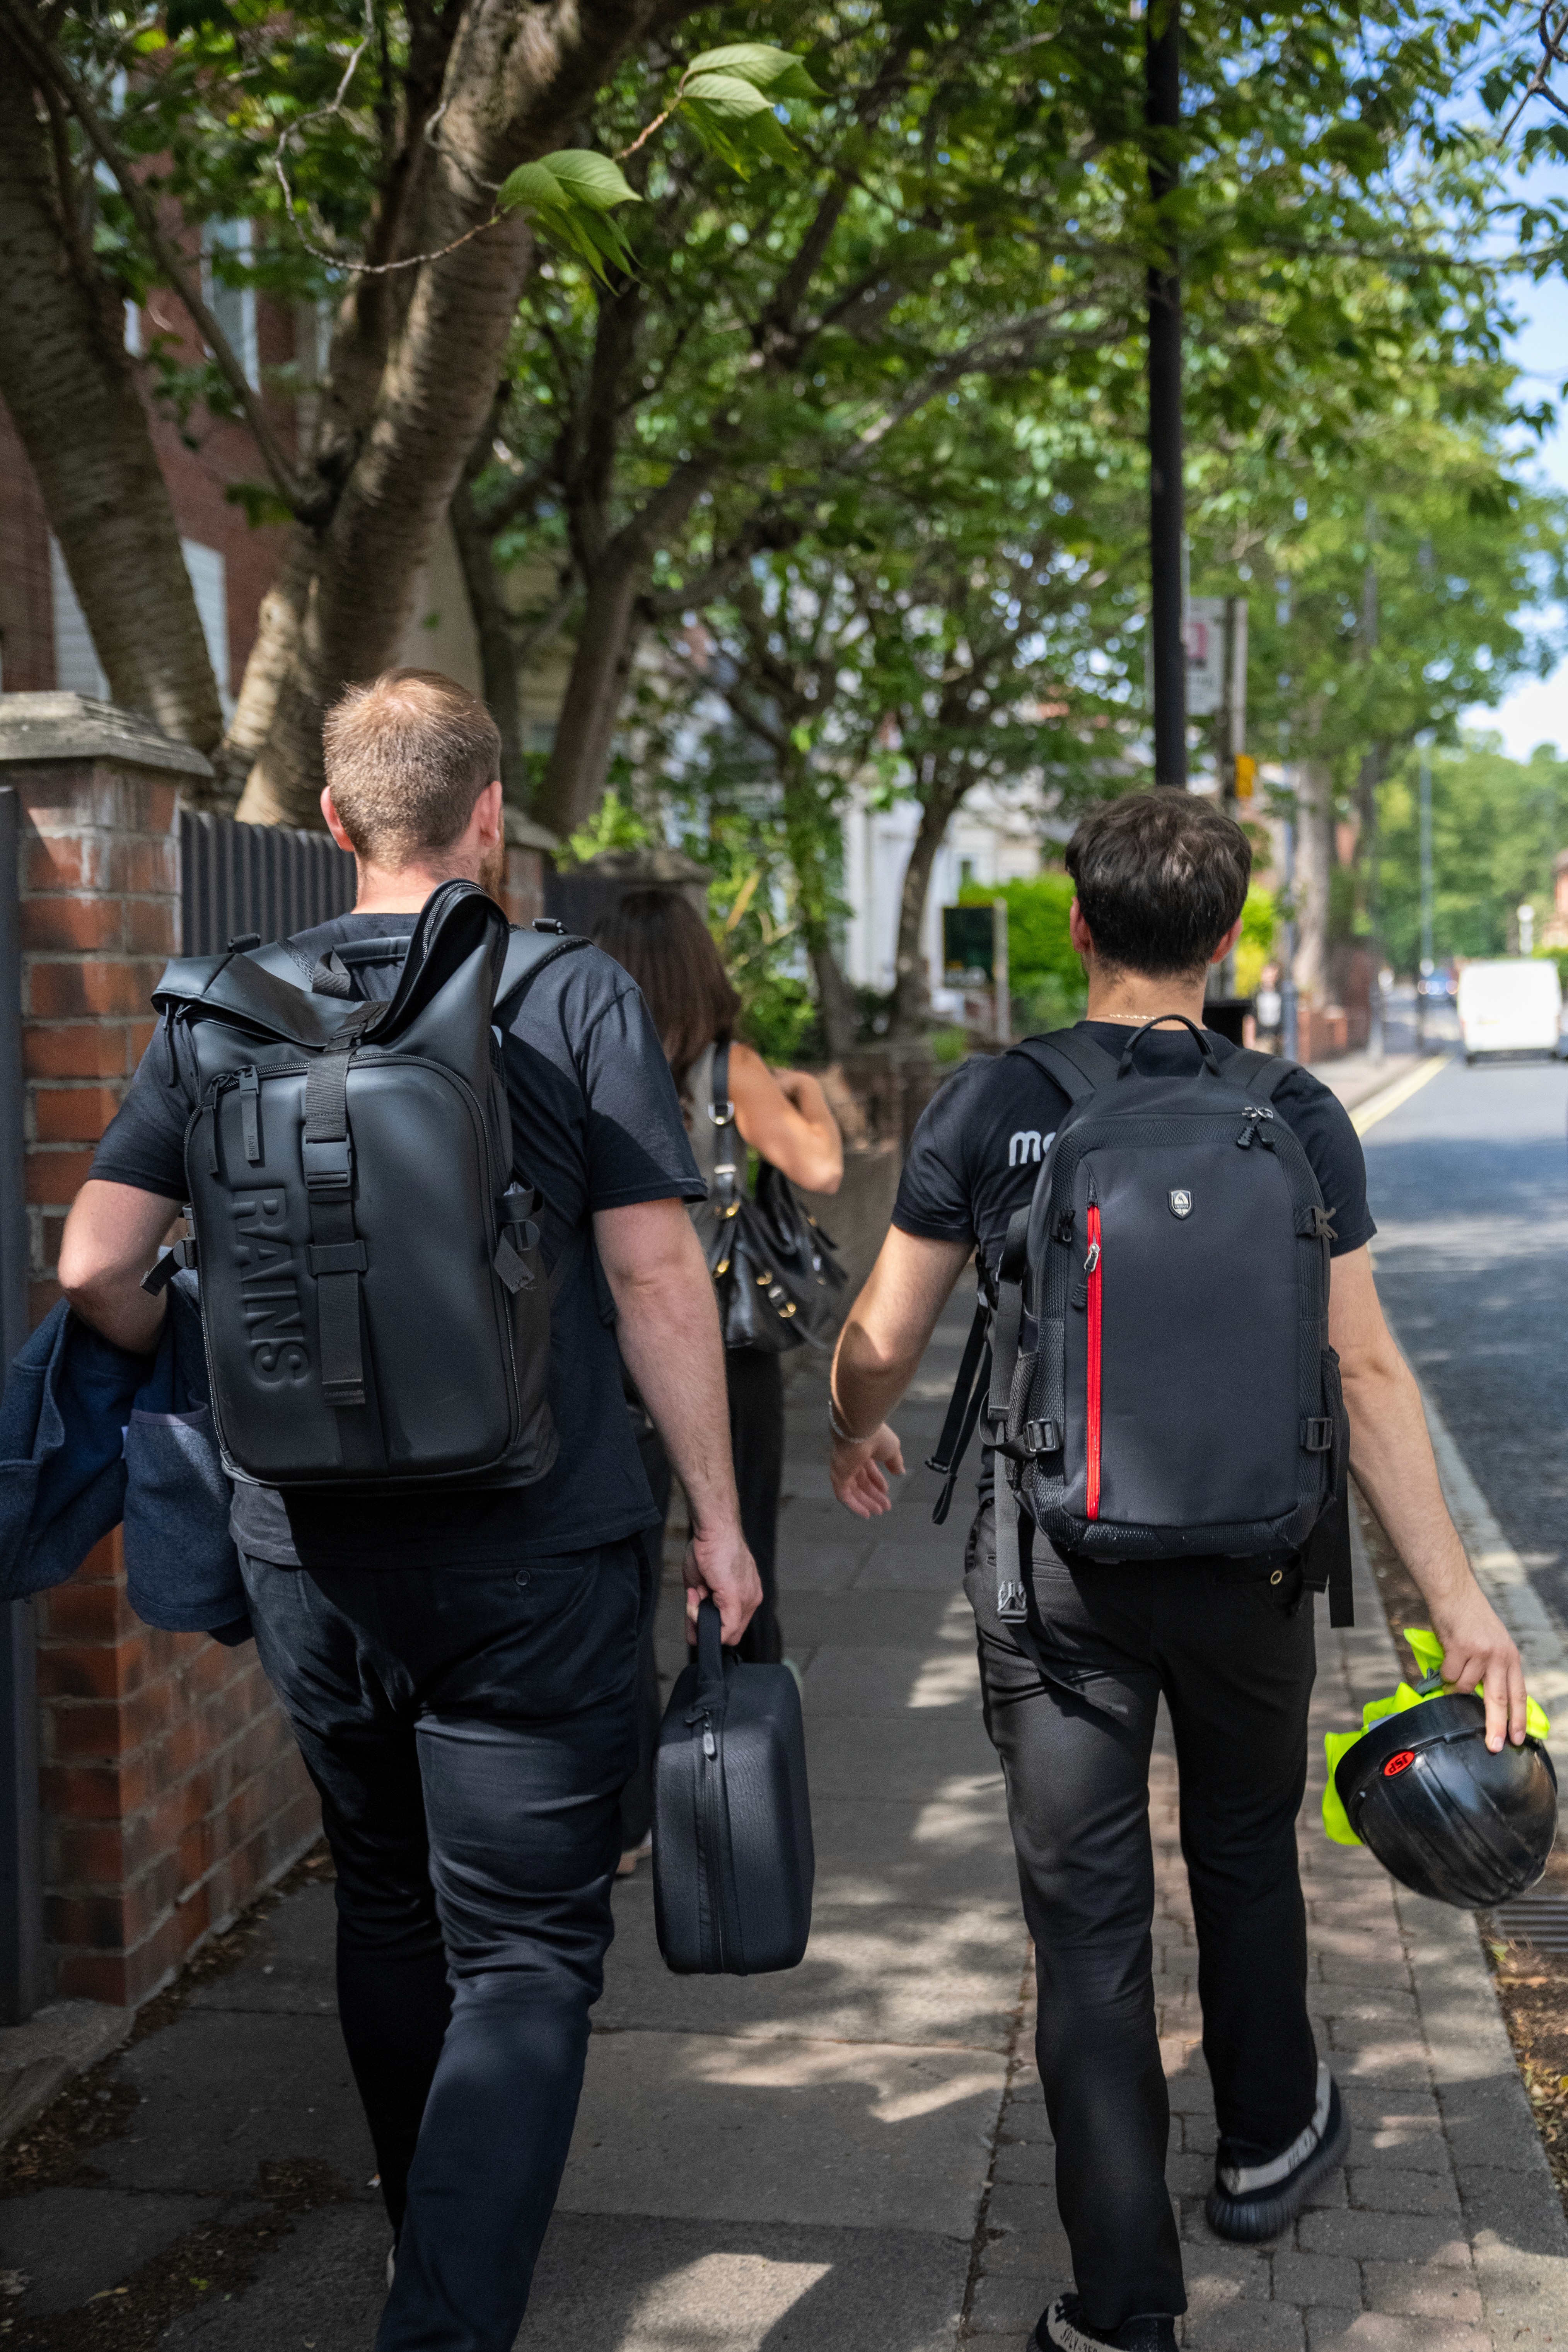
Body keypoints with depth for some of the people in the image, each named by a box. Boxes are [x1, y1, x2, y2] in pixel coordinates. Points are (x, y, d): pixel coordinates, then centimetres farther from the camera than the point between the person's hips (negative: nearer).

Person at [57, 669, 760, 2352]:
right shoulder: (575, 996, -7)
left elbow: (93, 1263, 0)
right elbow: (655, 1280, -9)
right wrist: (716, 1517, 0)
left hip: (308, 1551, 4)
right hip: (532, 1557, -4)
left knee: (386, 1913, 22)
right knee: (525, 1953, 5)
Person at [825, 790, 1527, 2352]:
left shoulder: (989, 1105, -8)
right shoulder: (1295, 1117, -7)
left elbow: (881, 1342, -4)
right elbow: (1363, 1371, -9)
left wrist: (850, 1441, 18)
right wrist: (1458, 1601, -5)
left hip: (1051, 1564, -1)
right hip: (1245, 1561, 2)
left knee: (1086, 1919, 7)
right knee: (1246, 1858, 25)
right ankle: (1267, 2147, 46)